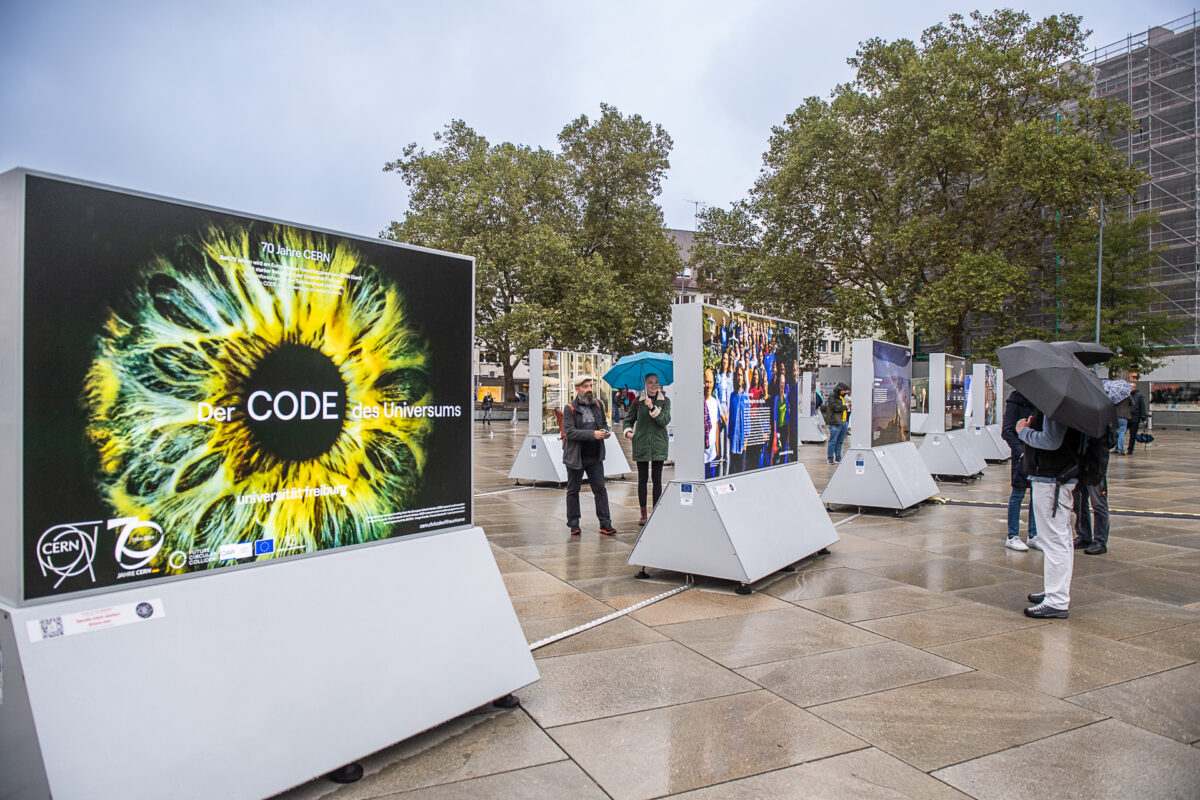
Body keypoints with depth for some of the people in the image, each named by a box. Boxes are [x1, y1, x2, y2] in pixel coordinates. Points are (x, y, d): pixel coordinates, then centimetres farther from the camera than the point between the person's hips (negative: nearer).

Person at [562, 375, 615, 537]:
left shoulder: (597, 405, 7)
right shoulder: (569, 409, -8)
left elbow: (604, 423, 21)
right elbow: (570, 431, -18)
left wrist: (606, 432, -3)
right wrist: (592, 434, -25)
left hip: (595, 456, 3)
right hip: (575, 457, -3)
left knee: (600, 489, 3)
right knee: (573, 490, 8)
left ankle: (605, 524, 8)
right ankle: (573, 524, 20)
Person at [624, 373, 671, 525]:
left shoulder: (664, 401, 3)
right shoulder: (638, 401, 5)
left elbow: (665, 420, -10)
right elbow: (629, 419, 16)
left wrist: (653, 408, -20)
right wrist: (628, 432, -1)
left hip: (658, 444, -1)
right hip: (641, 444, 1)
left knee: (657, 479, 1)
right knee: (642, 479, 4)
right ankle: (643, 514, 15)